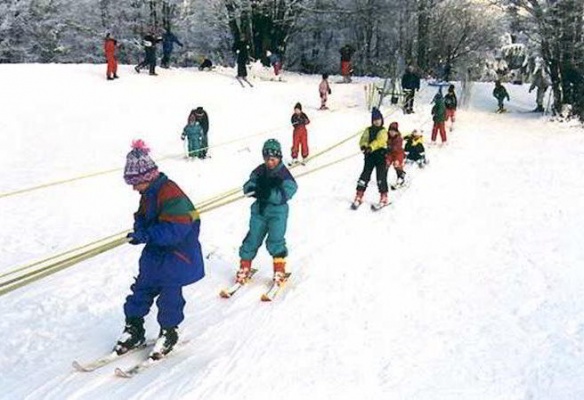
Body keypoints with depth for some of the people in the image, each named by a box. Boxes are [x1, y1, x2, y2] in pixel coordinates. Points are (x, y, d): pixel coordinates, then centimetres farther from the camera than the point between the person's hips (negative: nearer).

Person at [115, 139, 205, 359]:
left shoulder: (171, 194, -26)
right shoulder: (148, 194, 4)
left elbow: (175, 230, -32)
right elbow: (143, 217, 15)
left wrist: (148, 235, -37)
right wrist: (141, 228, -9)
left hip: (178, 253, -9)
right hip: (156, 251, 9)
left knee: (170, 294, 1)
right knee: (142, 288, 12)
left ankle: (169, 332, 20)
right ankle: (134, 328, 26)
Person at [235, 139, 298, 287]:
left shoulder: (284, 174, -11)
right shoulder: (260, 171, 2)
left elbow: (284, 195, -20)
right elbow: (247, 187, -1)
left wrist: (268, 192, -33)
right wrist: (253, 187, -25)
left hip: (277, 212, -4)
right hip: (259, 210, 4)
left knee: (275, 241, -10)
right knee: (252, 239, 6)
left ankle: (279, 272, 6)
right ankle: (244, 268, 21)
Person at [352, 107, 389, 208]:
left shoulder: (383, 131, 1)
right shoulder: (368, 130, 11)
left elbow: (379, 141, -18)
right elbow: (363, 139, -4)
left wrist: (371, 147, -36)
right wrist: (364, 146, -28)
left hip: (381, 155, -2)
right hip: (369, 155, 3)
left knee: (381, 177, -4)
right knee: (365, 174, -1)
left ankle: (384, 197, 8)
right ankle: (359, 197, 3)